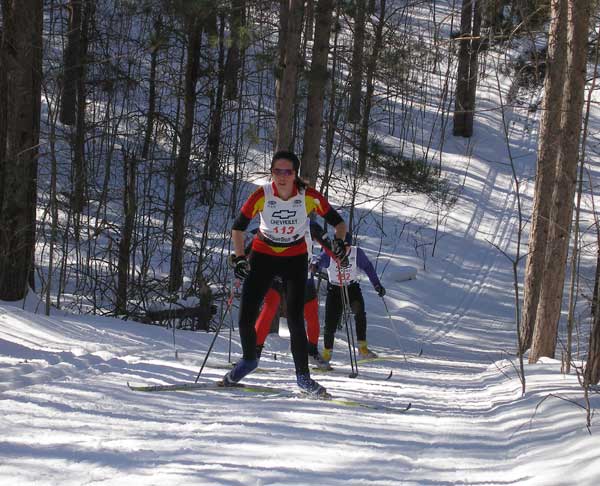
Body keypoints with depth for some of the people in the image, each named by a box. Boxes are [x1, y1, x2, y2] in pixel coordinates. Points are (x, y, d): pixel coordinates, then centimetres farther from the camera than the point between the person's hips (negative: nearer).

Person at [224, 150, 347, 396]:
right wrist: (239, 258, -21)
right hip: (263, 256, 1)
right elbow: (238, 227, -9)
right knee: (246, 317, -3)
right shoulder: (262, 195, -18)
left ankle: (303, 375, 2)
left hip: (295, 259, -1)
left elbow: (338, 222, -7)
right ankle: (249, 359, 26)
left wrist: (339, 240, -26)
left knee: (295, 320, -12)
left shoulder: (309, 197, -18)